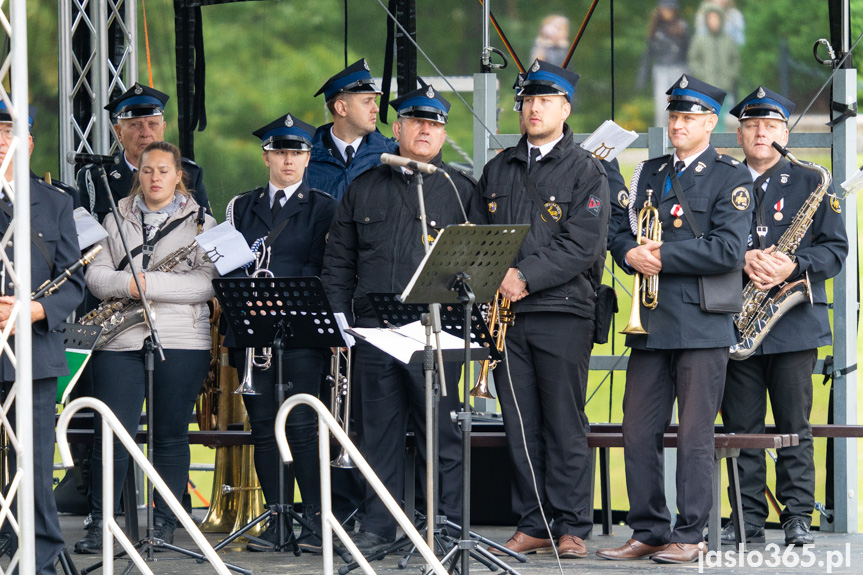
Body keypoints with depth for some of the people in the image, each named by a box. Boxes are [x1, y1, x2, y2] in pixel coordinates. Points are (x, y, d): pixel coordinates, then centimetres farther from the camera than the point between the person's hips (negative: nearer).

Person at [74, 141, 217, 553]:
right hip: (120, 341, 1)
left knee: (170, 434, 4)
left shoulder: (200, 223, 6)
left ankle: (164, 521, 12)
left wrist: (150, 284, -14)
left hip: (181, 343, -1)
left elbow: (207, 283, -6)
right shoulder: (116, 220, 15)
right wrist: (126, 283, -15)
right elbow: (95, 274, 6)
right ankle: (99, 523, 0)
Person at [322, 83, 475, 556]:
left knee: (441, 431, -3)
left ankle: (449, 526, 3)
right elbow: (338, 260, 15)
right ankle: (377, 526, 13)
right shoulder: (364, 189, 15)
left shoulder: (462, 190, 8)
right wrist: (338, 319, 6)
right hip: (373, 329, 3)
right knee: (379, 429, 6)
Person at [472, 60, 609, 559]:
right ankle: (531, 526, 9)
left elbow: (582, 245, -8)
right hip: (507, 313, 4)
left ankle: (573, 527, 2)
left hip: (562, 312, -4)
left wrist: (526, 276, -15)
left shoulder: (585, 170, 1)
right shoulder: (499, 170, 18)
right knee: (520, 426, 4)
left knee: (565, 427, -3)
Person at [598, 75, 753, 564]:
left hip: (703, 324, -5)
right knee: (639, 432, 4)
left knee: (696, 436, -2)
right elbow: (622, 232, 17)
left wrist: (664, 256, -13)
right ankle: (648, 532, 12)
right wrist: (632, 254, -6)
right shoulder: (651, 173, 18)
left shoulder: (731, 178, -1)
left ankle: (691, 536, 4)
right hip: (651, 322, 5)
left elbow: (728, 251, -12)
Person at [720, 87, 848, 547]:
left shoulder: (811, 185, 8)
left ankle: (798, 517, 5)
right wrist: (742, 260, -12)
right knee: (741, 426, 1)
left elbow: (835, 248, 3)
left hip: (794, 321, -2)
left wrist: (794, 266, -14)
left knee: (794, 426, -1)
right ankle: (748, 519, 7)